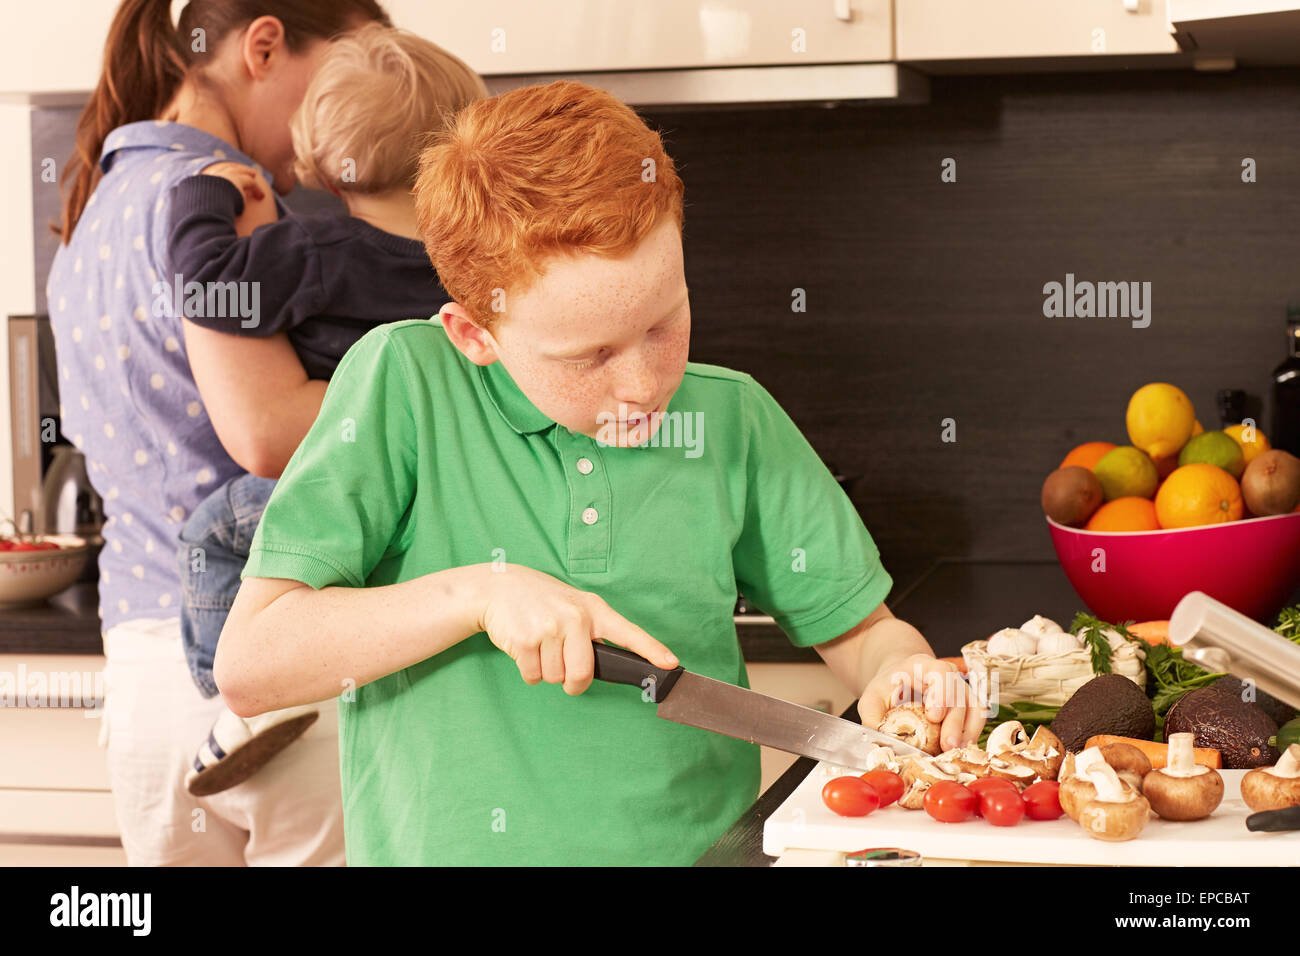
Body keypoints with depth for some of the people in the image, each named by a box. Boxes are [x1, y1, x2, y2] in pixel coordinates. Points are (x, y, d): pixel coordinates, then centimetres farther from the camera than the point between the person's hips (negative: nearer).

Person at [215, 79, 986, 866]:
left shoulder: (734, 420, 4)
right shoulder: (404, 382, -5)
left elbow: (858, 629, 13)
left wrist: (901, 671, -8)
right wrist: (480, 594, -16)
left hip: (702, 845, 3)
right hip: (445, 846, -2)